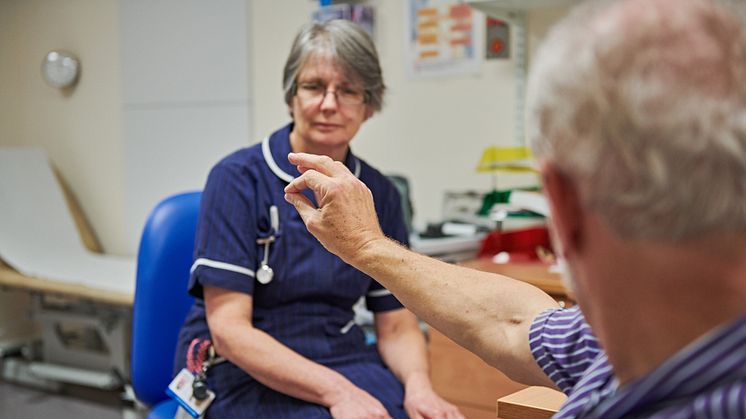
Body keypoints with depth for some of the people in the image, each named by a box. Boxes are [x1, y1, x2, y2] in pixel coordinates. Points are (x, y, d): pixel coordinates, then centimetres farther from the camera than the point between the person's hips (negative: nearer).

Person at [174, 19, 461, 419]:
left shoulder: (379, 194, 4)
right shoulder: (238, 179, -9)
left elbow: (397, 326, 5)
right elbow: (229, 329, -15)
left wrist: (417, 385, -16)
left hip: (343, 360, 4)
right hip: (244, 374, -4)